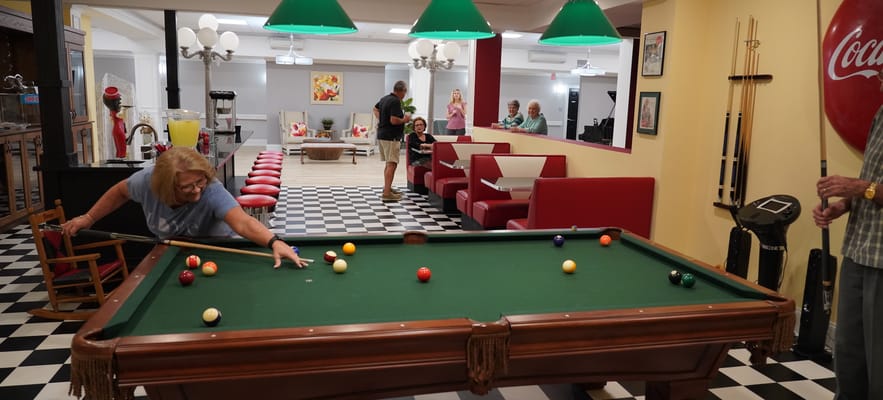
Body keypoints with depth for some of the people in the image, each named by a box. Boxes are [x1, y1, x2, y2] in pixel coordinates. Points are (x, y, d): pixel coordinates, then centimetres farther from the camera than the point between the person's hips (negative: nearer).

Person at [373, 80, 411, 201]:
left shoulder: (384, 98, 12)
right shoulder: (395, 102, -18)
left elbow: (375, 109, 31)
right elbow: (394, 120, -26)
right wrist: (405, 119, -8)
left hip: (382, 134, 10)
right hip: (391, 137, -10)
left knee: (388, 163, 20)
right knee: (392, 164, -11)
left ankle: (387, 187, 30)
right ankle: (387, 193, -16)